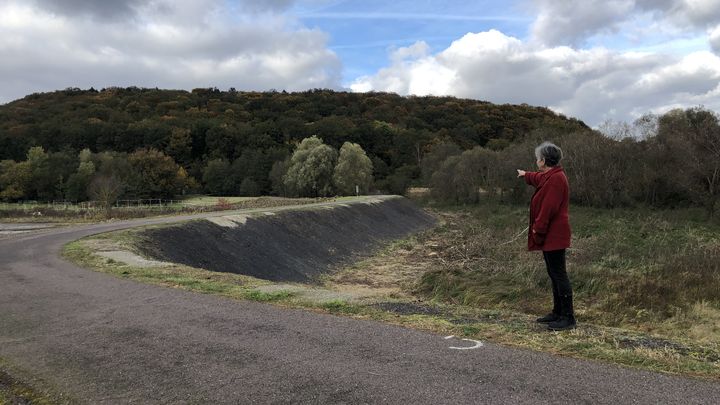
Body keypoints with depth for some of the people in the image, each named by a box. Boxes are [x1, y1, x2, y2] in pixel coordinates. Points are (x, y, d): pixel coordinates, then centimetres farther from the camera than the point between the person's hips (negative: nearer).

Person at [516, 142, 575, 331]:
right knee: (554, 274, 16)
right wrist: (525, 174, 57)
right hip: (550, 236, 11)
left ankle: (568, 318, 0)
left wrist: (538, 229, -17)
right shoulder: (548, 176, 13)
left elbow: (549, 208, -24)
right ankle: (557, 312, 26)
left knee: (559, 275, -6)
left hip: (554, 236, -11)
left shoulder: (556, 178, -19)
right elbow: (537, 178, 39)